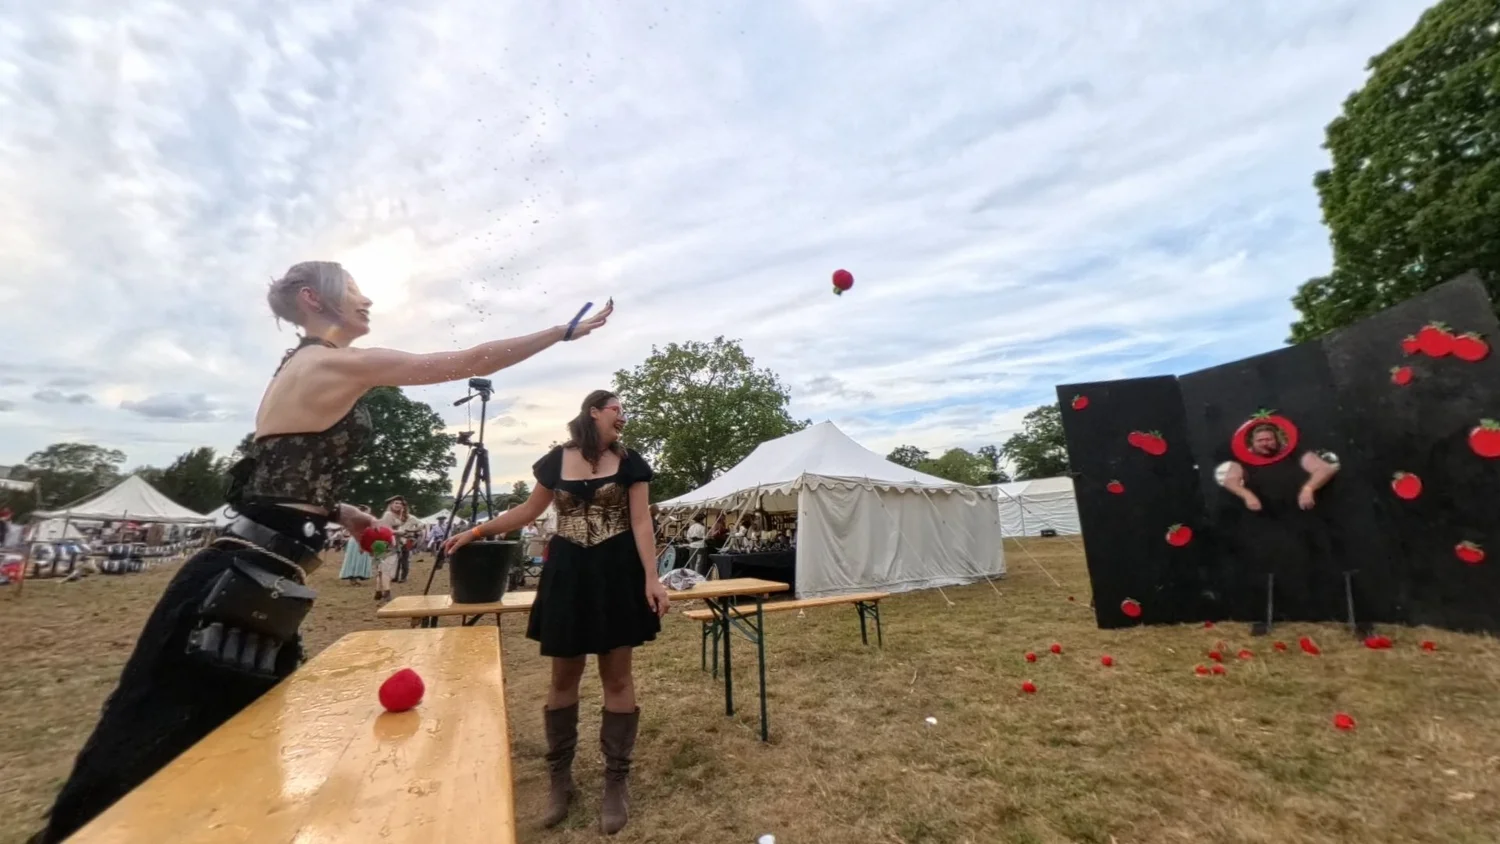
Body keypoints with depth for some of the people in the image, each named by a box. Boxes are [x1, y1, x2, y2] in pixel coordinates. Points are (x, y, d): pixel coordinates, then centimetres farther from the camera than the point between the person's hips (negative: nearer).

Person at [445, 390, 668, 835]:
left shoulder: (629, 462, -2)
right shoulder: (556, 460, 3)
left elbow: (641, 523, -5)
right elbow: (529, 510, 15)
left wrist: (651, 578, -14)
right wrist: (477, 532, 14)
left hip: (617, 572, -1)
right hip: (567, 572, 2)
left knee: (617, 677, 5)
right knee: (563, 677, 11)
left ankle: (616, 781, 22)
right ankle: (559, 776, 31)